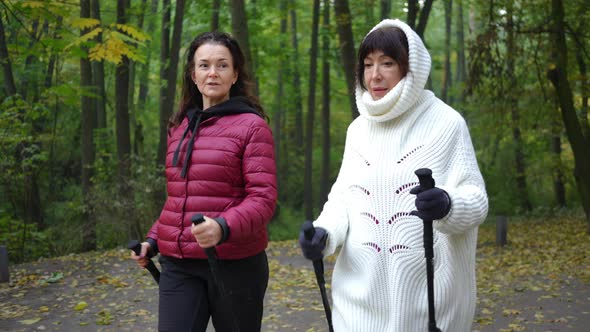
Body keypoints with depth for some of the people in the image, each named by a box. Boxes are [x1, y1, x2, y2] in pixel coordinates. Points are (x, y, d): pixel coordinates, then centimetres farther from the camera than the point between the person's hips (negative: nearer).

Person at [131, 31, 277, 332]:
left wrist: (223, 228, -30)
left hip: (234, 264, -4)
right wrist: (153, 239, 14)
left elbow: (263, 197, -13)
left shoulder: (251, 126, -5)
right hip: (178, 265, 4)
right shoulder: (179, 127, 13)